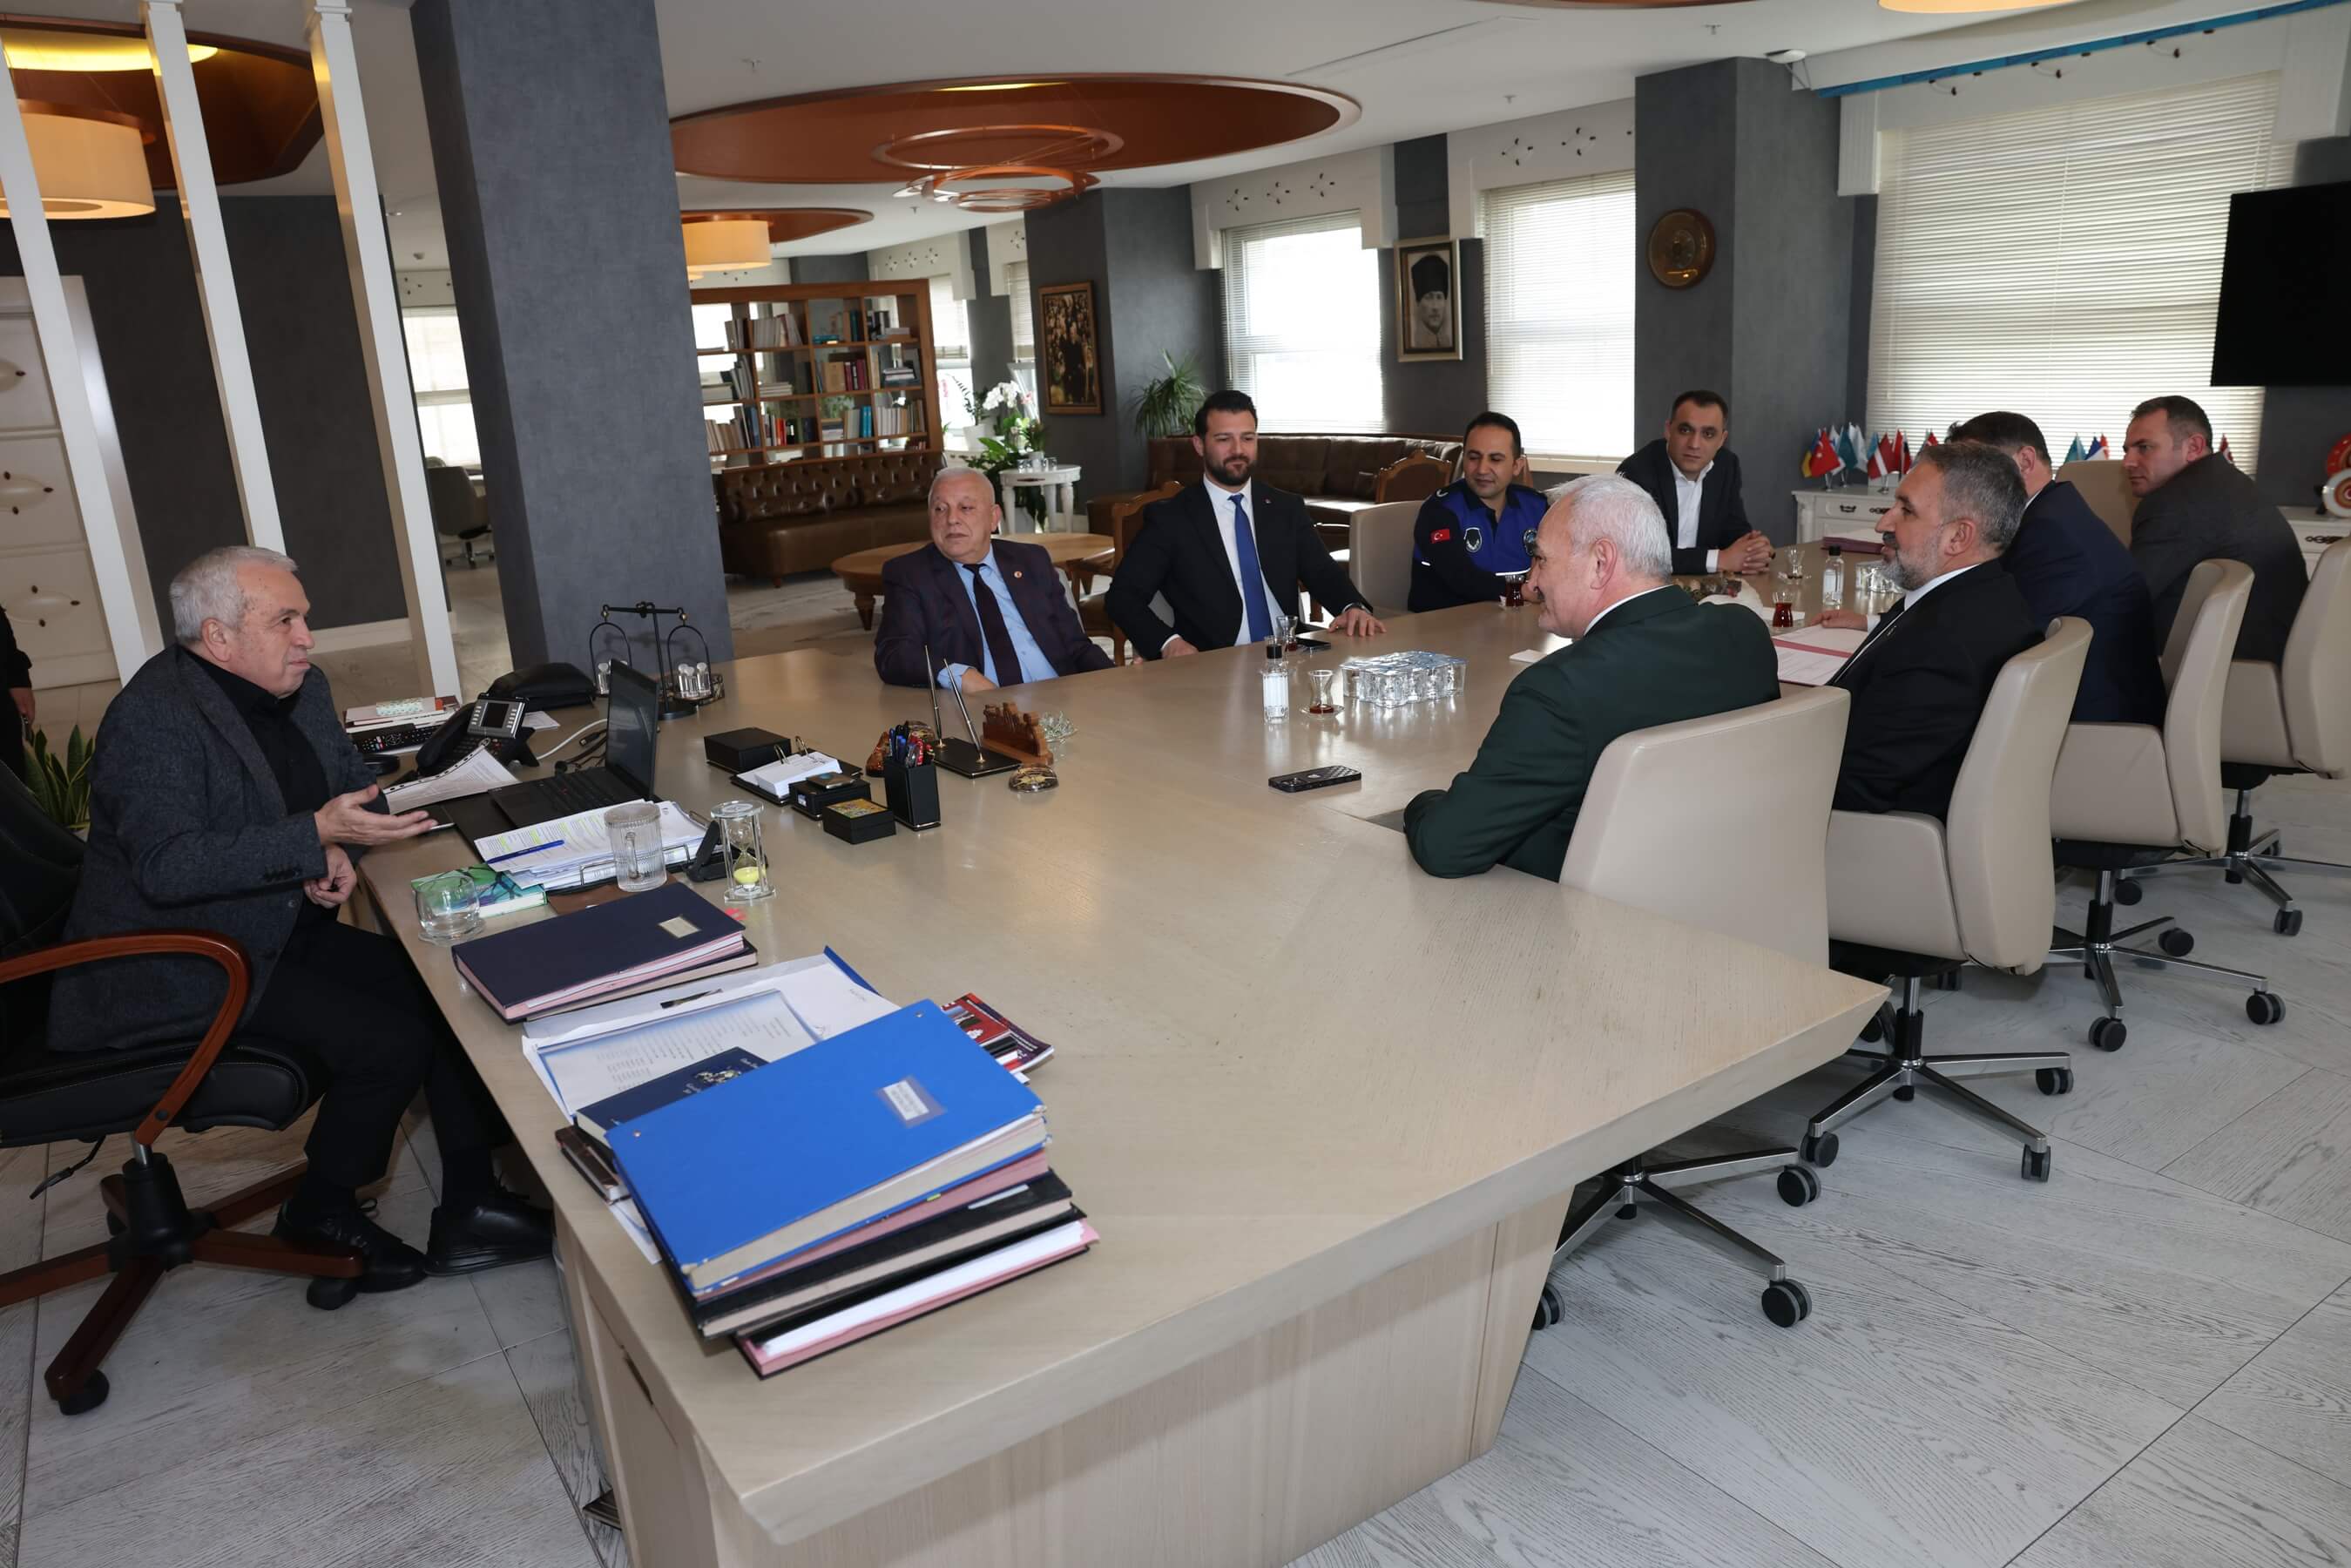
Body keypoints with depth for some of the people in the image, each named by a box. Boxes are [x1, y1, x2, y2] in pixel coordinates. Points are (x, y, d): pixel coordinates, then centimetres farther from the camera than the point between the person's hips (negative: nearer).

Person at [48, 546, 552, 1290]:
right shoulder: (153, 718, -19)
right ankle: (321, 1212, 5)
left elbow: (358, 782, 16)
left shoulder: (301, 687, 6)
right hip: (181, 969, -8)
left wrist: (339, 850, -6)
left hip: (285, 935, 8)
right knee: (391, 1039, -21)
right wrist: (318, 835, -33)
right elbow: (168, 867, -28)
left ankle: (469, 1208, 1)